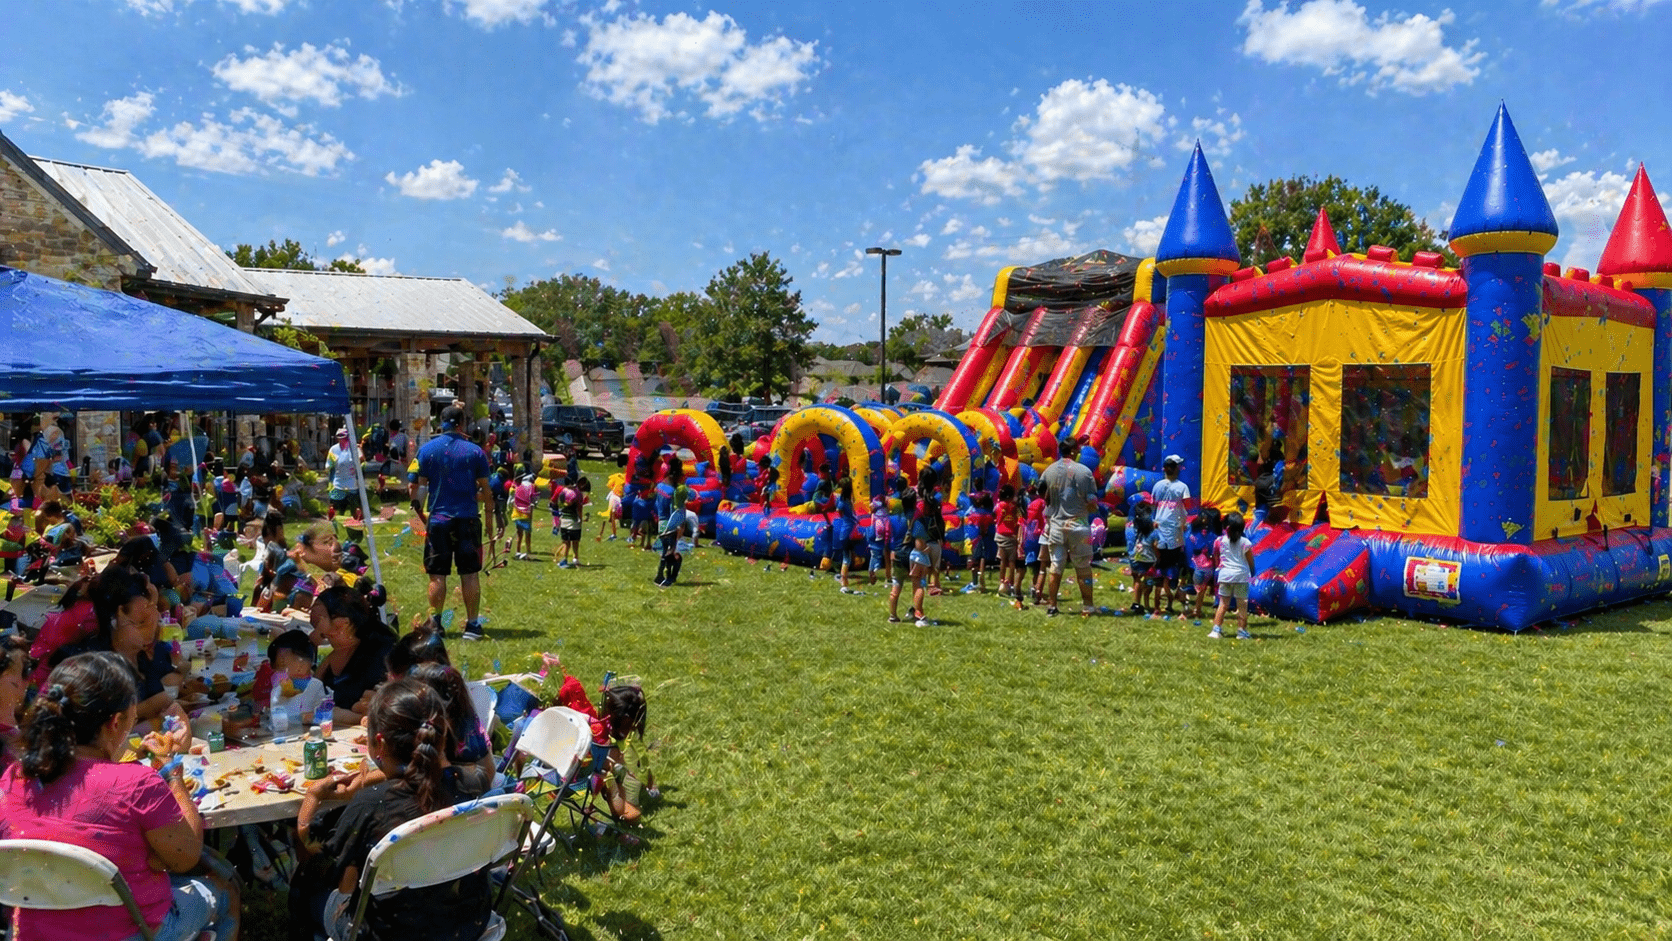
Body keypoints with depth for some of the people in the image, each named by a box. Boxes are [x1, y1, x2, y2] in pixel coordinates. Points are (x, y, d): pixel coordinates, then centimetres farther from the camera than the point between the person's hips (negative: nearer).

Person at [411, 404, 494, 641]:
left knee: (437, 575, 6)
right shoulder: (475, 452, 0)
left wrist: (420, 514, 16)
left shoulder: (426, 450, 1)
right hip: (468, 518, 0)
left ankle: (435, 624, 10)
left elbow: (416, 488, 2)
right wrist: (490, 521, 11)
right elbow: (486, 492, 3)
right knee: (470, 574, 4)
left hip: (438, 519, 0)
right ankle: (473, 625, 4)